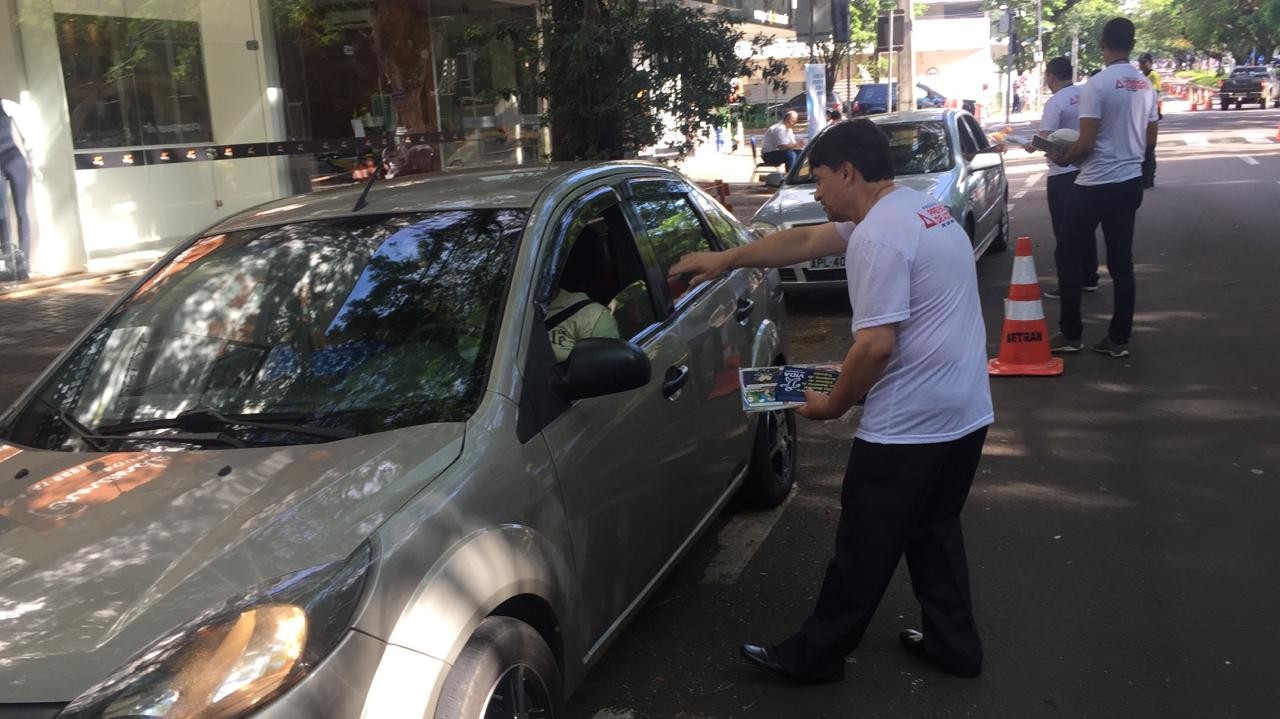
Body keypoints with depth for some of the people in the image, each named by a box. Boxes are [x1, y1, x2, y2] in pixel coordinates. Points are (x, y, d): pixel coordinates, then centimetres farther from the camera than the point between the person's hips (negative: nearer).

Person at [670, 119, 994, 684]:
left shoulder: (878, 236, -20)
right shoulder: (921, 208, 13)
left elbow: (875, 345, -25)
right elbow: (804, 241, 17)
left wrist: (833, 404, -8)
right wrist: (725, 259, 17)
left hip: (908, 426, -10)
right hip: (966, 414, 10)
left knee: (865, 547, 4)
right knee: (934, 530, 23)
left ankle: (813, 656, 19)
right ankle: (953, 644, 32)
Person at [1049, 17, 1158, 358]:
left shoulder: (1096, 85, -15)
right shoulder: (1146, 86, 7)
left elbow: (1086, 144, -17)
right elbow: (1150, 140, 14)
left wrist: (1063, 158, 2)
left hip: (1095, 185, -7)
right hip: (1130, 183, 7)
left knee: (1068, 256, 6)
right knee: (1121, 262, 10)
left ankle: (1071, 334, 8)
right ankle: (1119, 339, 13)